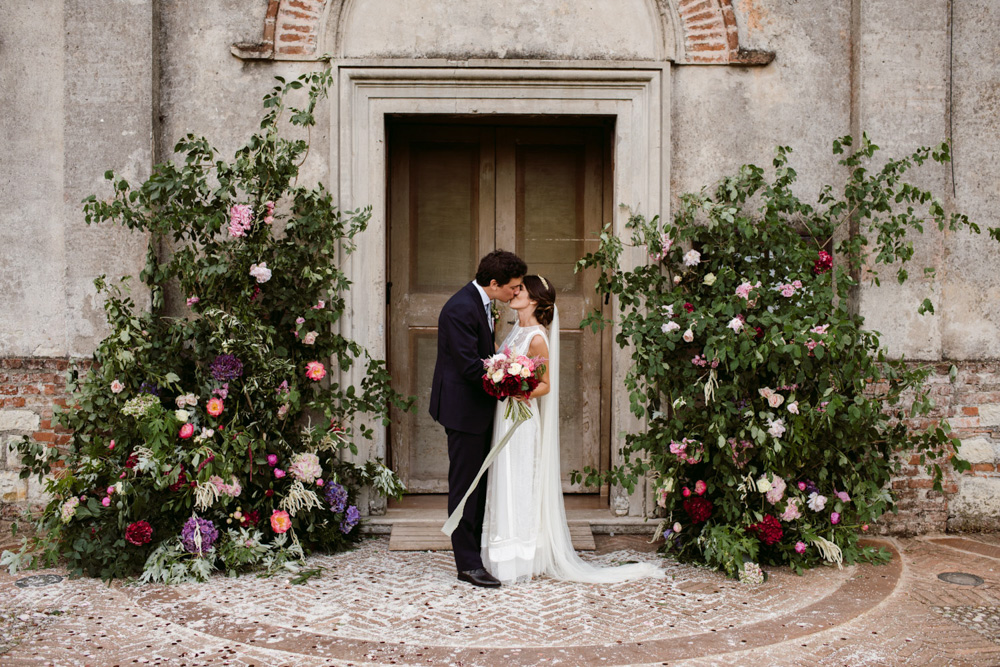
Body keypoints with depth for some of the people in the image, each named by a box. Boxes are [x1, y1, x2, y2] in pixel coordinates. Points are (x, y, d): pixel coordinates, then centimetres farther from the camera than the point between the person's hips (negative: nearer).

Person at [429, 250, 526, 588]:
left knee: (479, 482, 16)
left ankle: (476, 550, 27)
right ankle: (467, 564, 3)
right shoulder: (460, 309, -21)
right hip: (464, 408, -10)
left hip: (478, 407, 10)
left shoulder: (479, 303, 11)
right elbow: (469, 365, -24)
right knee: (465, 485, -4)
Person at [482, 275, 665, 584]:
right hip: (504, 418, 9)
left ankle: (523, 562, 8)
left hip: (522, 420, -9)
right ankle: (503, 557, 22)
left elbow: (546, 385, -14)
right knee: (504, 486, 13)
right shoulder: (517, 330, 11)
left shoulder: (537, 339, -14)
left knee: (520, 488, -1)